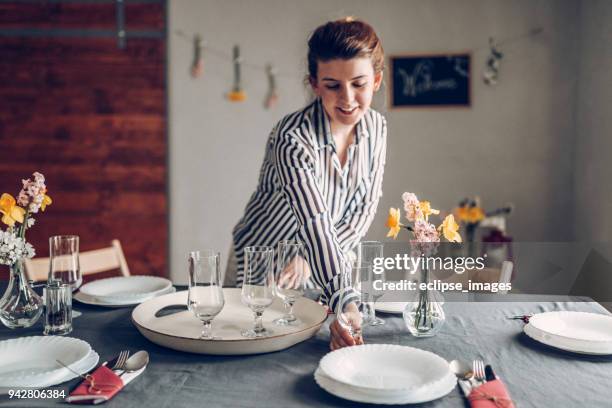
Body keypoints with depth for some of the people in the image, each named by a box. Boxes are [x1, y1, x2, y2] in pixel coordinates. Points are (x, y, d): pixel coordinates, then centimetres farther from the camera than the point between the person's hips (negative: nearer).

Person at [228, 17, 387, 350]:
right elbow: (314, 223, -40)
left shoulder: (376, 127, -10)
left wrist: (309, 257, -21)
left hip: (319, 271, 5)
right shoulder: (293, 139, -30)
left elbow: (365, 206, -8)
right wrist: (340, 301, -51)